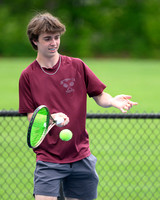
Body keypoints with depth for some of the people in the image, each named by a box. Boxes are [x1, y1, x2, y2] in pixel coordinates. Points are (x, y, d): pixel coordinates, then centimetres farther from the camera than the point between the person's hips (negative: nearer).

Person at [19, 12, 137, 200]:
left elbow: (100, 97, 7)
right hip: (48, 159, -2)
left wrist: (113, 101, -15)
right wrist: (51, 118, -21)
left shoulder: (77, 66, 4)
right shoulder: (28, 76, 0)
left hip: (81, 156, 2)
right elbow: (31, 117, -1)